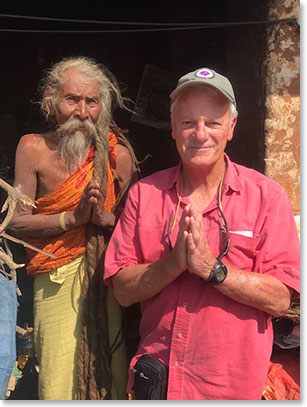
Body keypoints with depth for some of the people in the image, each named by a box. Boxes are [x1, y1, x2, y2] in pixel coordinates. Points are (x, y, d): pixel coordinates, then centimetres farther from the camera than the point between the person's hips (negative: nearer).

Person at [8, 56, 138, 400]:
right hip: (57, 282, 0)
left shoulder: (118, 154, 1)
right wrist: (74, 217, -14)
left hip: (109, 279, 1)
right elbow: (17, 222, -3)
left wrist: (104, 217, -15)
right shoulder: (33, 148, 0)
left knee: (109, 375, 4)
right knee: (59, 380, 2)